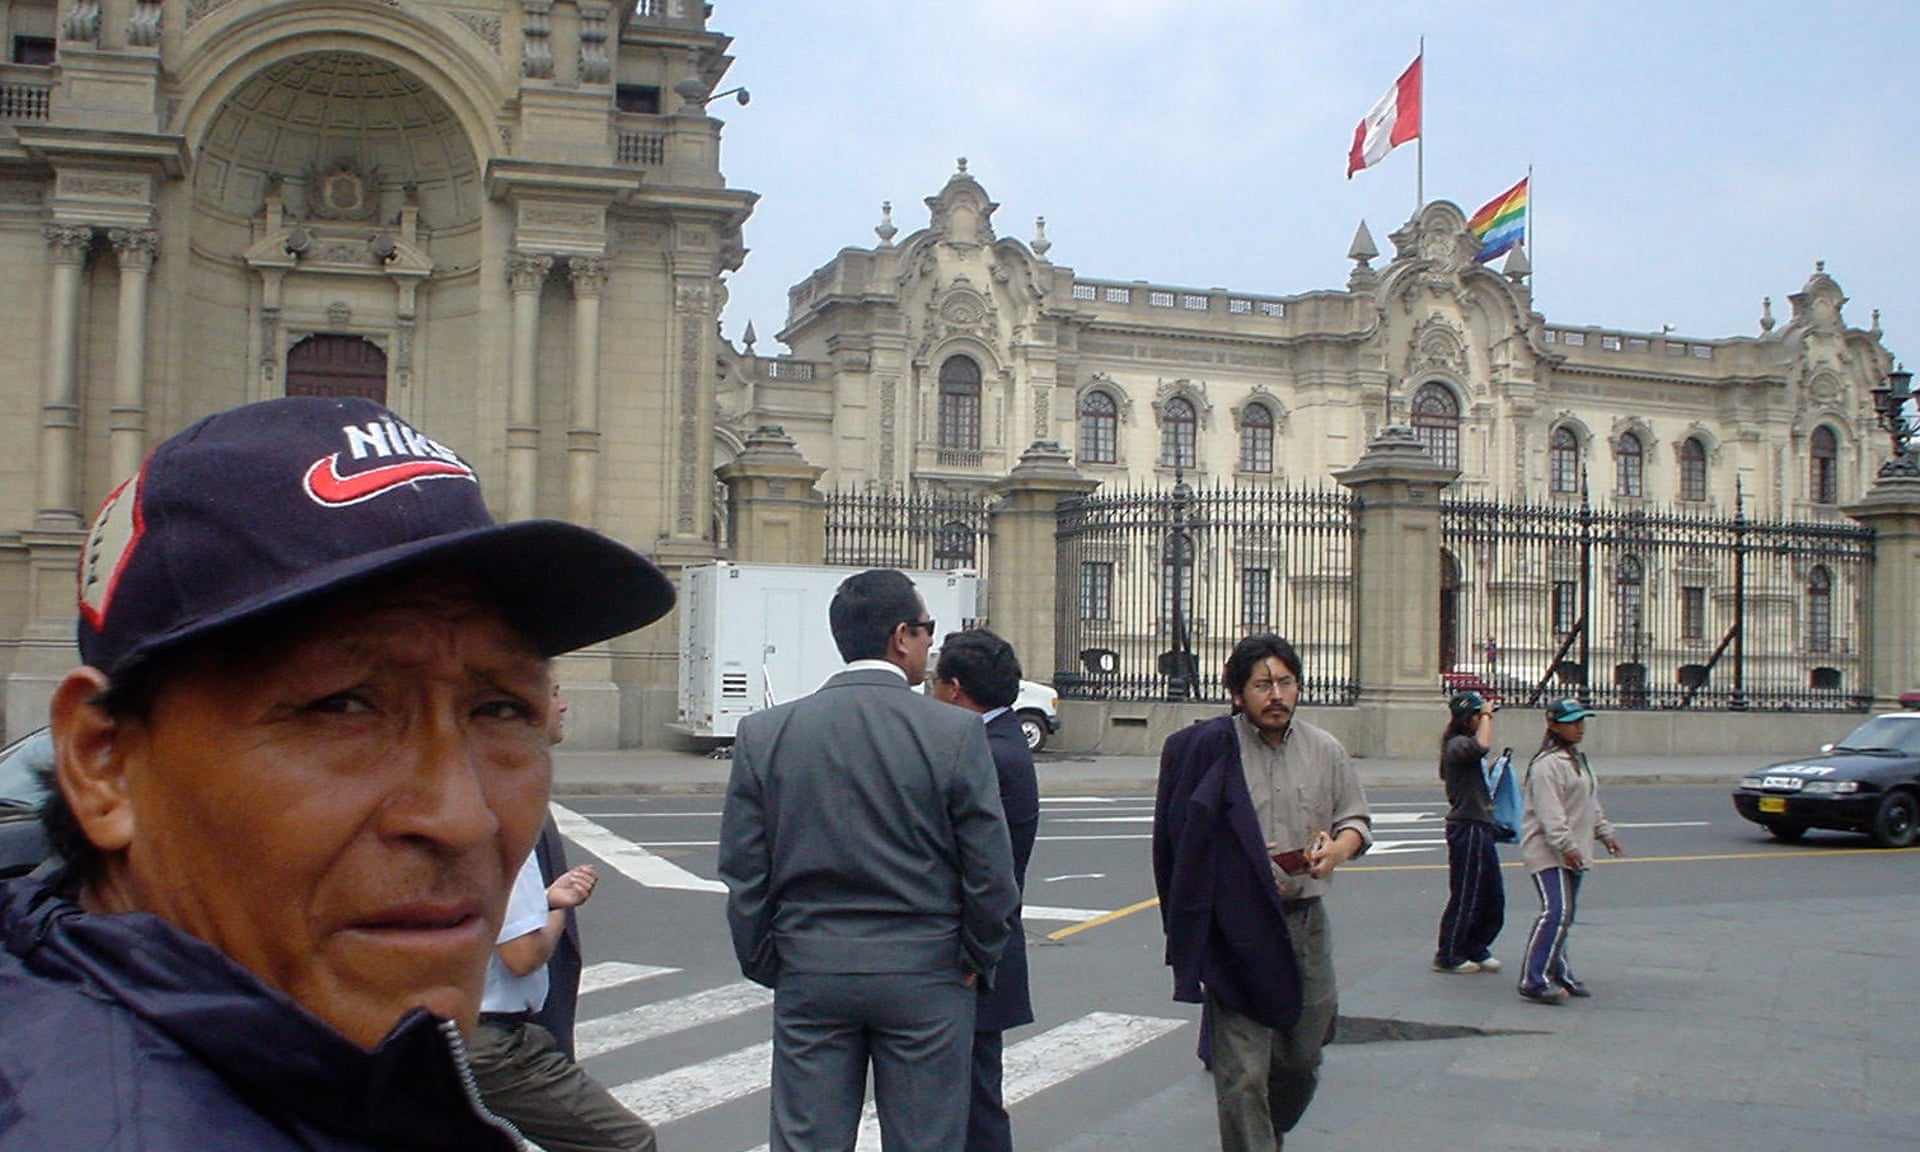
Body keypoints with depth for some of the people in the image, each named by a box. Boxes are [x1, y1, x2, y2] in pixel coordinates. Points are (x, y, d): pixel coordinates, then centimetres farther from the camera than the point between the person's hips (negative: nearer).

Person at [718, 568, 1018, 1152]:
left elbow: (743, 874, 0)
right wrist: (976, 962, 6)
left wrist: (766, 967, 11)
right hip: (925, 976, -2)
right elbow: (990, 874, -8)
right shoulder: (955, 733, -10)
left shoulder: (764, 733, -2)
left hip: (808, 976, 2)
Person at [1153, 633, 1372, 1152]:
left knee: (1302, 1058, 16)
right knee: (1242, 1074, -6)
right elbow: (1181, 838, -3)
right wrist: (1242, 863, -15)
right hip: (1235, 928, -4)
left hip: (1305, 920, 5)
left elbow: (1356, 818, 15)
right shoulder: (1208, 748, -8)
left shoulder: (1324, 750, 5)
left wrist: (1339, 847, -7)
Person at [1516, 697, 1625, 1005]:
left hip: (1572, 853, 10)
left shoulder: (1579, 760, 19)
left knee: (1564, 914, 13)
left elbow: (1591, 804, 31)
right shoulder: (1547, 764, -15)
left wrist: (1604, 832, 28)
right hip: (1547, 851, -10)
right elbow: (1550, 812, -22)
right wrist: (1566, 845, -27)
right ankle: (1534, 981, -20)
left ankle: (1557, 972, 25)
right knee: (1556, 910, -19)